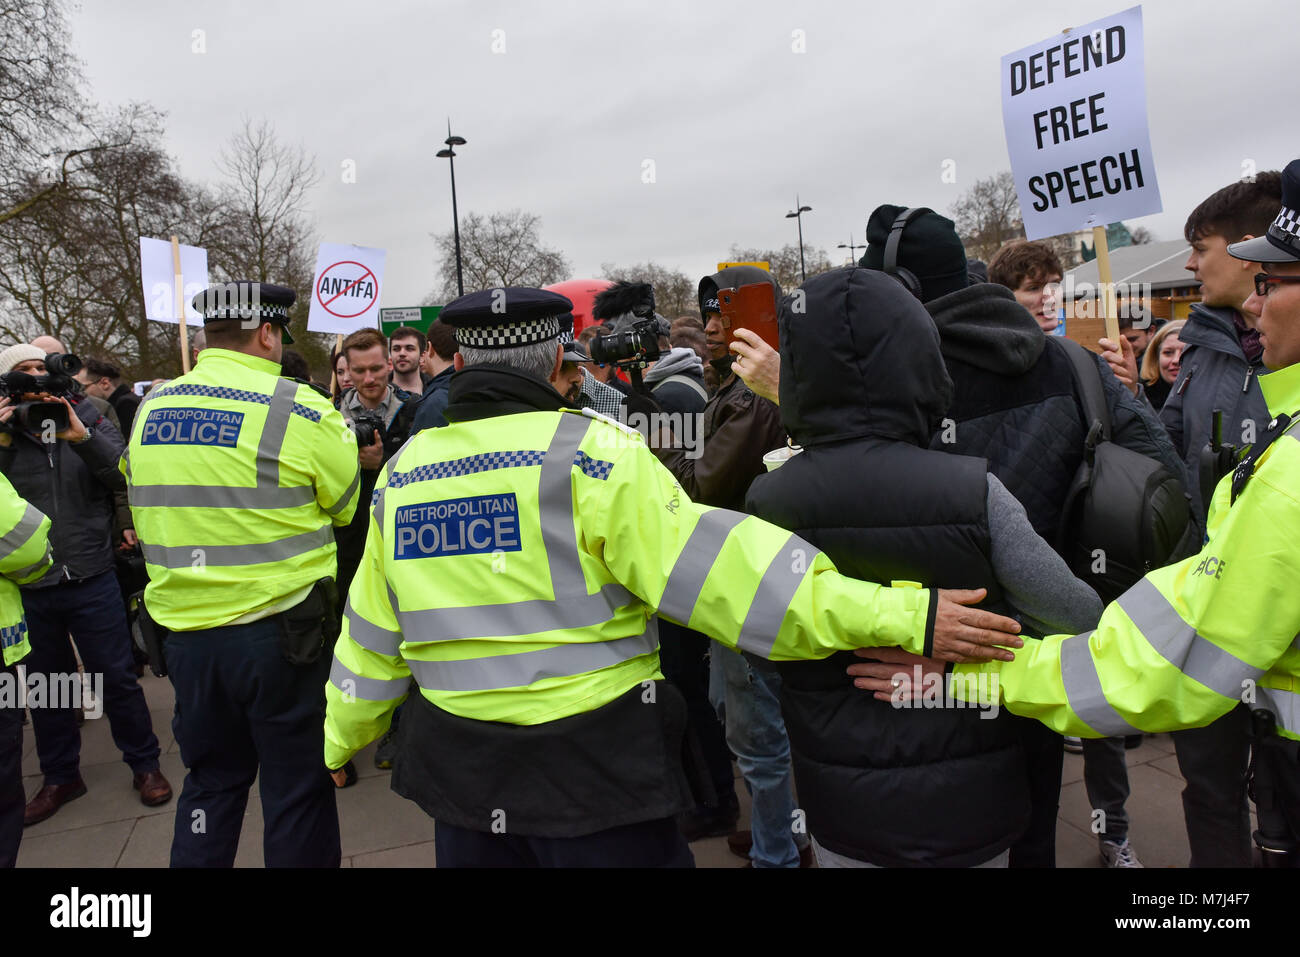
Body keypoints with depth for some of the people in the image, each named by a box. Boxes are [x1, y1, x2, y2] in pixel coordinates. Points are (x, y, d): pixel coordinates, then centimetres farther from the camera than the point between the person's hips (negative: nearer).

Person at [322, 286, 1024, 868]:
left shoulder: (400, 473, 3)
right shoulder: (592, 453, -15)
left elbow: (372, 635, 11)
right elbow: (715, 564, -24)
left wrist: (338, 738, 29)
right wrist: (904, 617, -25)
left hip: (458, 765, 5)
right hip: (594, 768, -5)